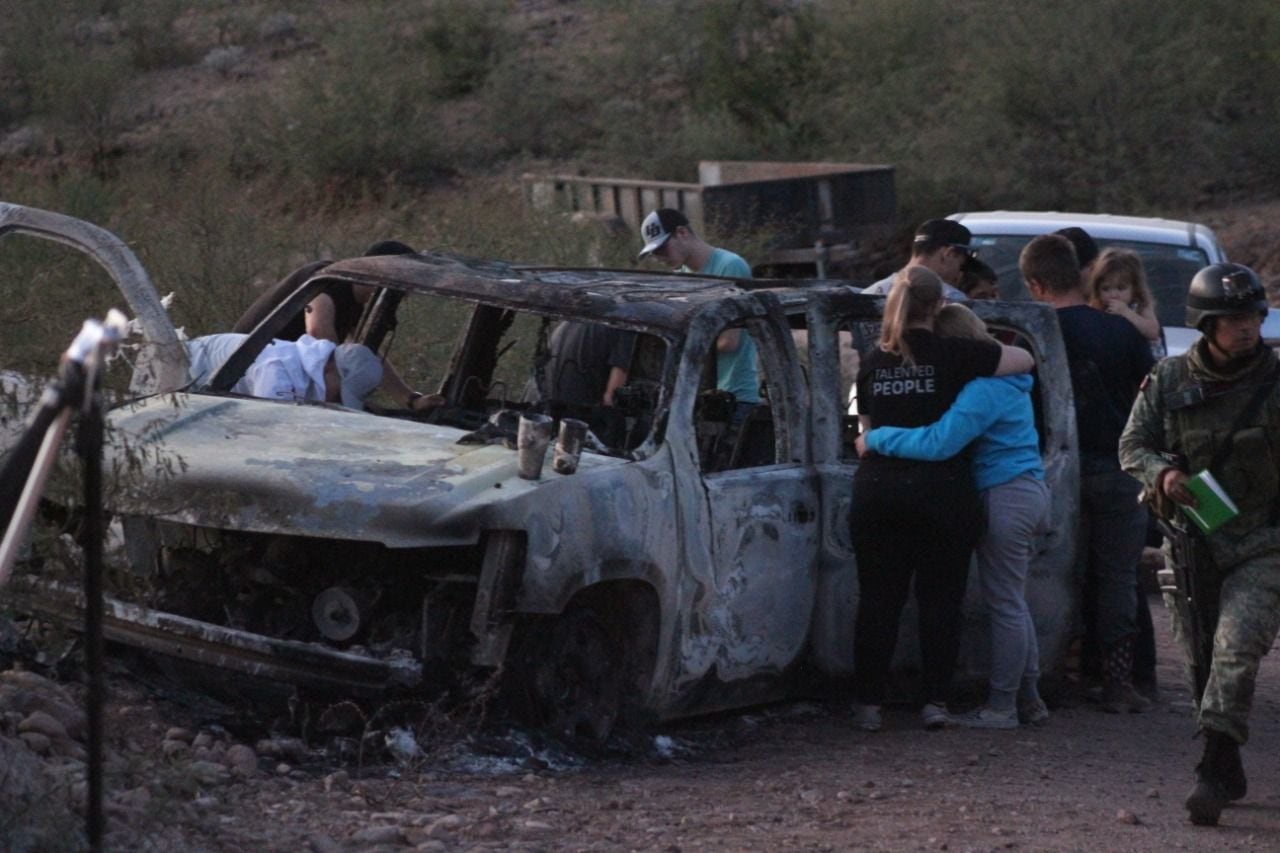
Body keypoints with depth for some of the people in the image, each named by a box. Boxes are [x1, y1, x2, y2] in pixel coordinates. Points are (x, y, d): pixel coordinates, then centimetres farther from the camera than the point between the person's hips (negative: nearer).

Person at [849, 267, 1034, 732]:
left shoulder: (873, 361, 7)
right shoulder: (953, 354, -5)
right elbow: (1024, 359, 3)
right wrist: (983, 349, 20)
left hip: (876, 489, 3)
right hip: (941, 492, -3)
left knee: (878, 599, 8)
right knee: (939, 599, 6)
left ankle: (868, 702, 8)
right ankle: (934, 701, 5)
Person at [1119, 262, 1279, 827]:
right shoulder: (1170, 380, 4)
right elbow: (1132, 443, 5)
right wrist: (1162, 473, -15)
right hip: (1191, 541, 3)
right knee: (1200, 654, 10)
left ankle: (1215, 768, -20)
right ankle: (1228, 772, 24)